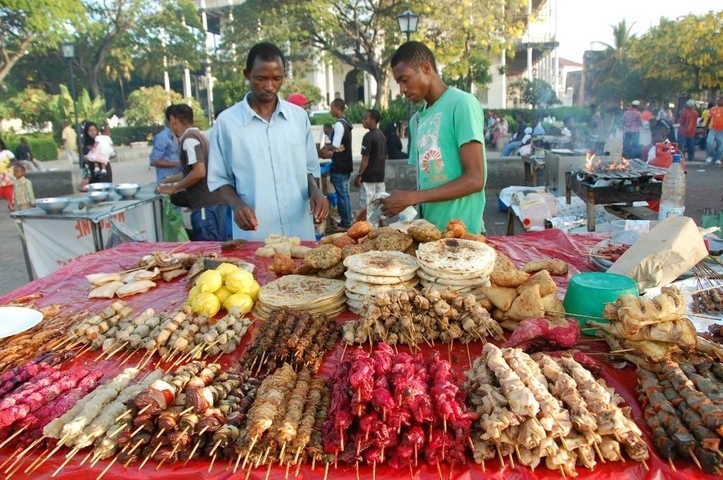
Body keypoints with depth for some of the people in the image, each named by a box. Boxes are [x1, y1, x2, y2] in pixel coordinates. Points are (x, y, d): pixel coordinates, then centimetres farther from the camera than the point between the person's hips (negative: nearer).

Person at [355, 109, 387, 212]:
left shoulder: (368, 136, -15)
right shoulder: (382, 135, 11)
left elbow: (365, 159, -18)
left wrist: (359, 175, -13)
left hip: (368, 177, -9)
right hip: (380, 176, 9)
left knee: (366, 207, -4)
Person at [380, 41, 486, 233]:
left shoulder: (462, 103, -9)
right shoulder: (417, 120, 13)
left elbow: (475, 180, -15)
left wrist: (410, 198, -15)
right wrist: (395, 201, -2)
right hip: (428, 229, 6)